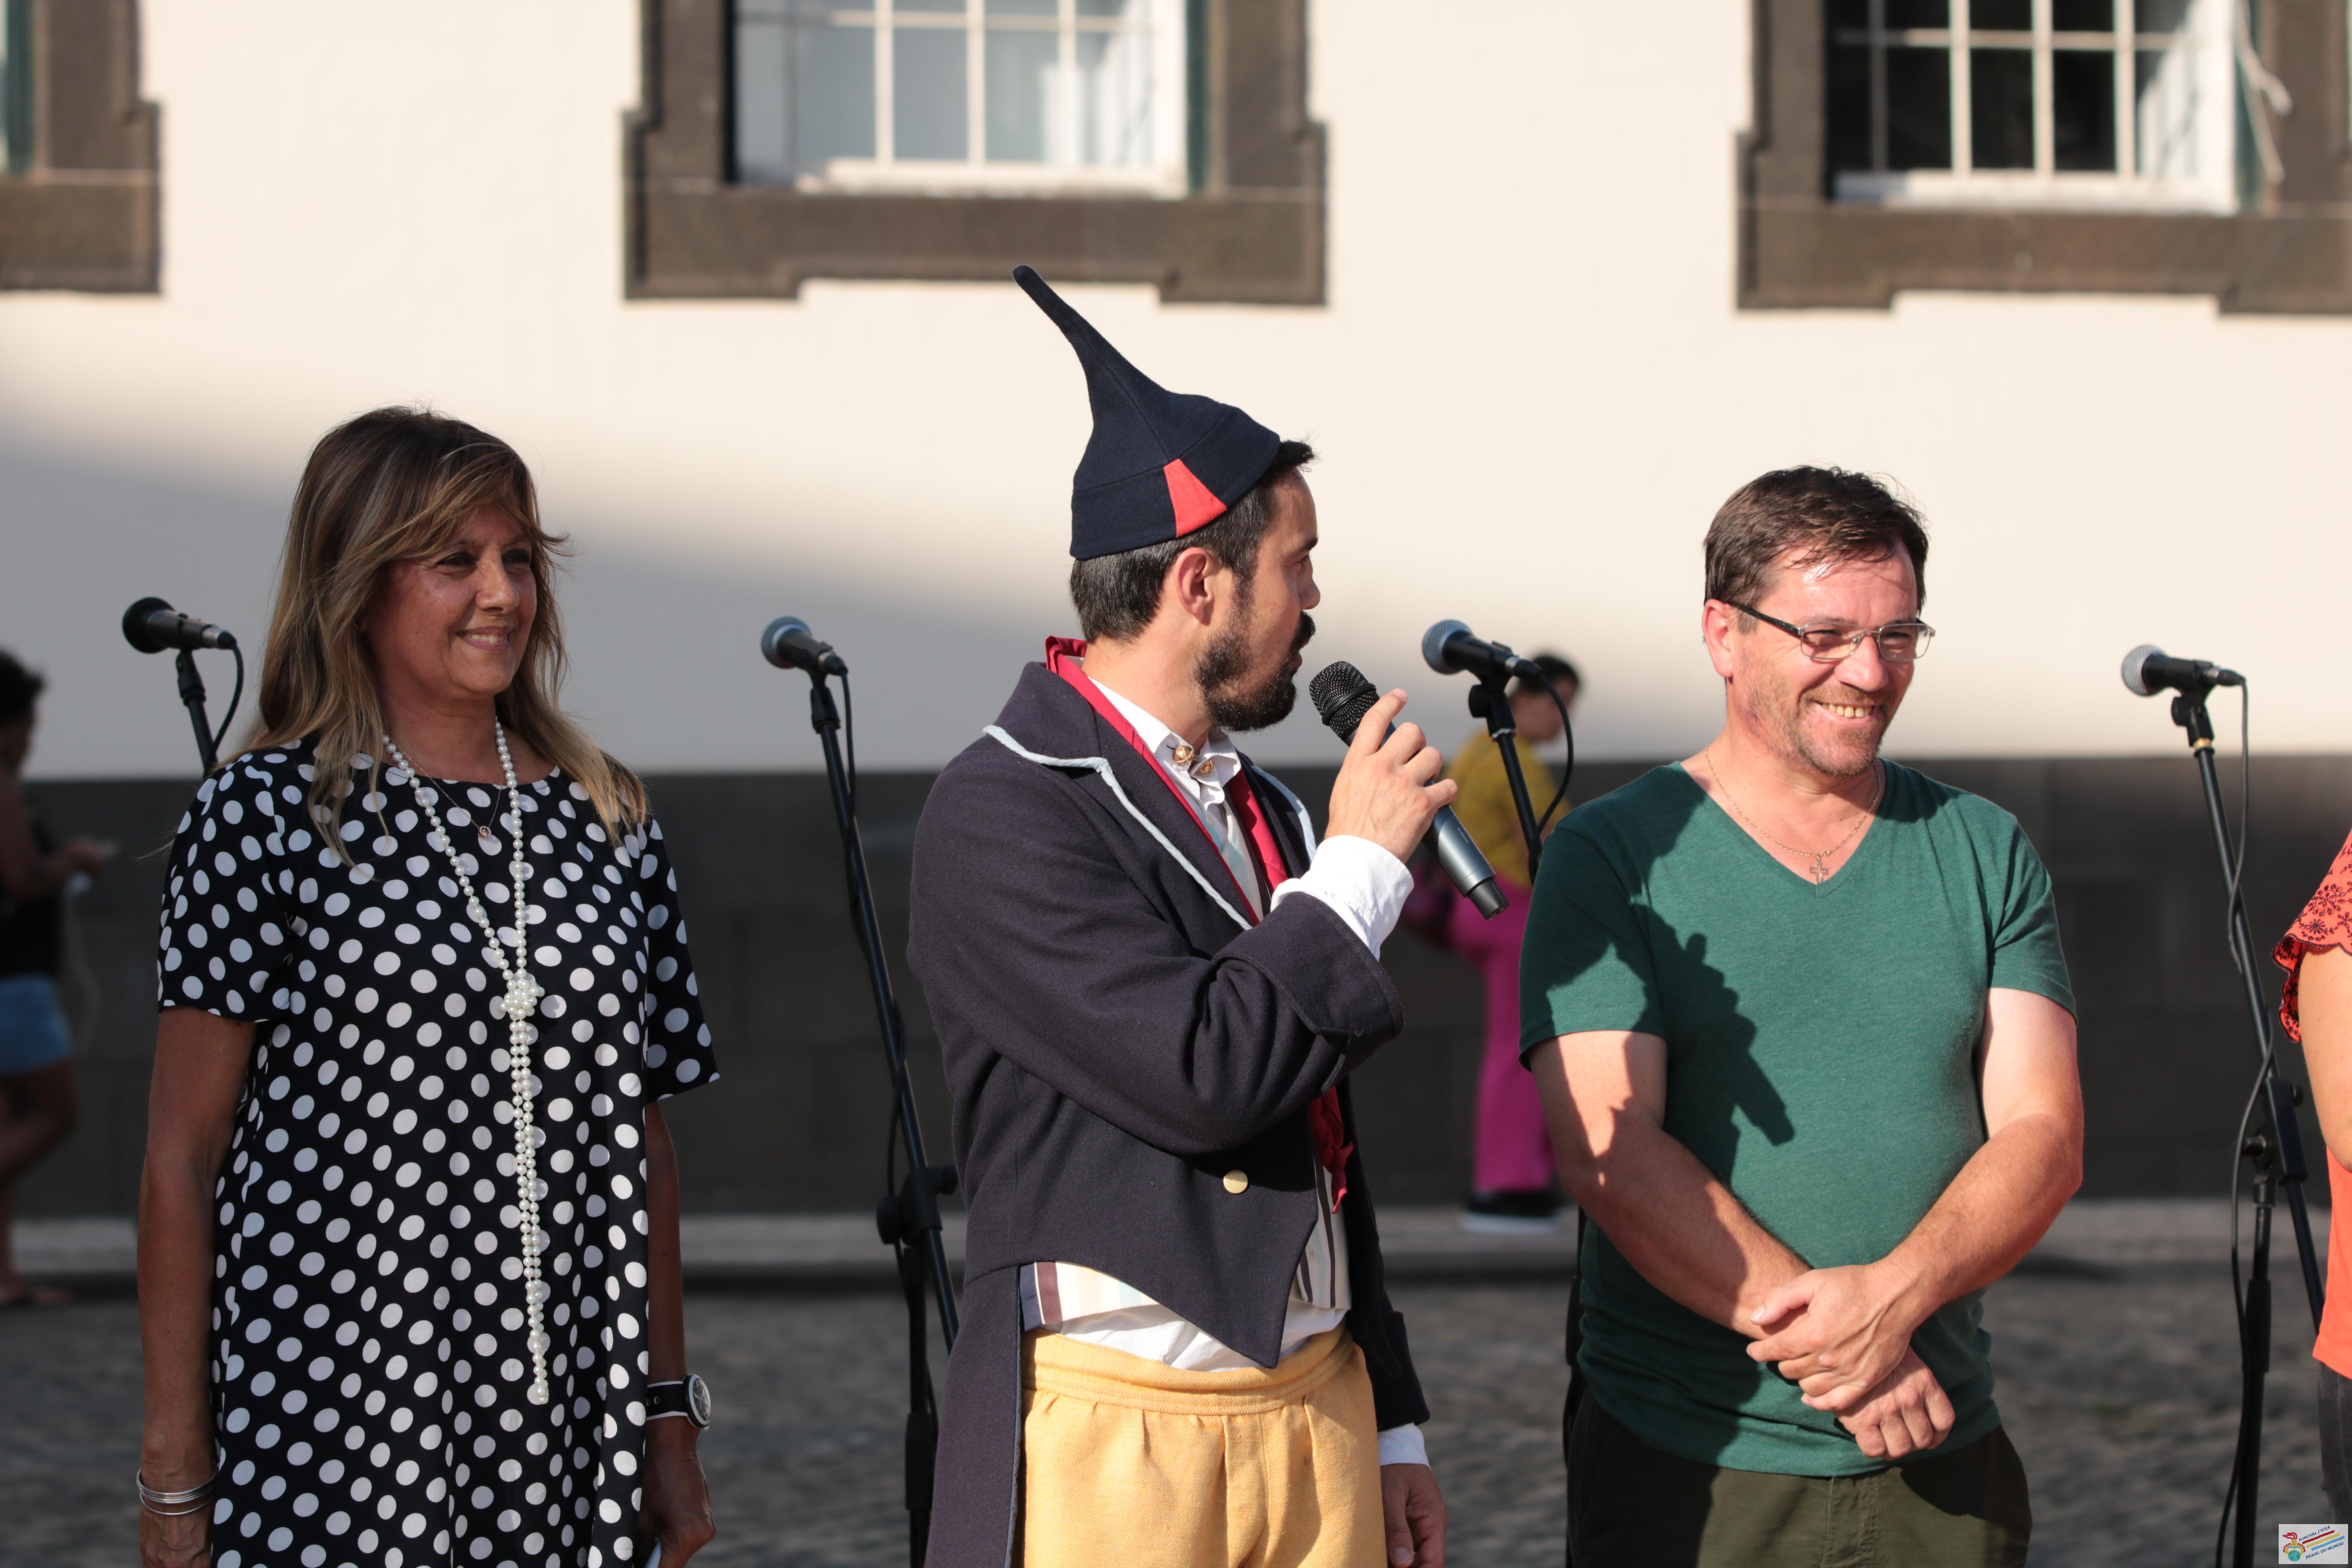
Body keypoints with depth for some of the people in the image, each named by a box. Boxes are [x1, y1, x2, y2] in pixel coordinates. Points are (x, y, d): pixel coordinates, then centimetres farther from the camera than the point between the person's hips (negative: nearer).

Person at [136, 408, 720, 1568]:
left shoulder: (604, 820, 11)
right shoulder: (265, 819, -2)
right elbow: (181, 1156, -3)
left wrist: (669, 1422, 12)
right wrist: (173, 1475, -6)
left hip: (567, 1429, 4)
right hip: (332, 1426, -4)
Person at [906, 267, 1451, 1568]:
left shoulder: (1262, 811, 15)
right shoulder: (1001, 815, -10)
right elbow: (1200, 1076, -21)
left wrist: (1389, 1427, 20)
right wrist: (1357, 865, -9)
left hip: (1319, 1424, 7)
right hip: (1116, 1447, -7)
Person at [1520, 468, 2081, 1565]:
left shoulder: (1985, 856, 8)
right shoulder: (1612, 858, -1)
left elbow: (2043, 1139, 0)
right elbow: (1605, 1149, -11)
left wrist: (1894, 1295, -19)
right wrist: (1820, 1343, -19)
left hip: (1940, 1465, 3)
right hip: (1684, 1467, -2)